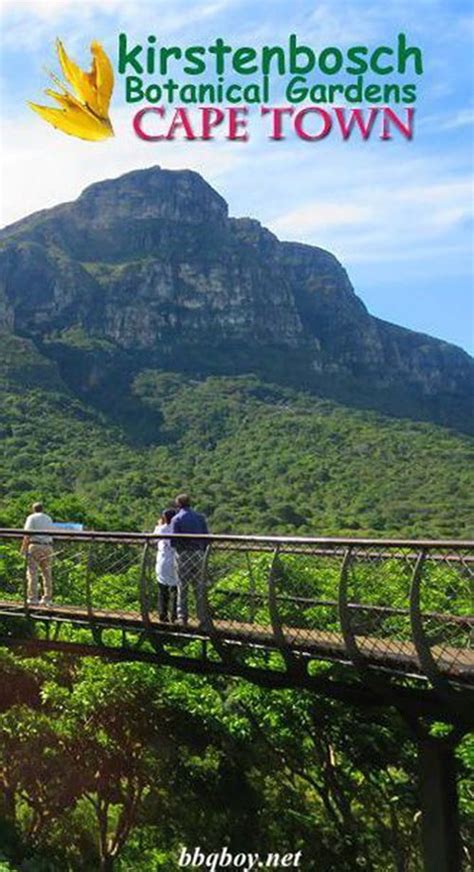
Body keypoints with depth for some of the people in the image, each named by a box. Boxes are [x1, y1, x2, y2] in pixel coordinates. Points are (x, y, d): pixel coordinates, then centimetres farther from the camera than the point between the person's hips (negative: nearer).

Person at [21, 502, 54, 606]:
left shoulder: (32, 518, 2)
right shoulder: (49, 519, 18)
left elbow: (27, 534, -8)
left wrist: (23, 548, -4)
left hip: (35, 546, -5)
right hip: (48, 546, 5)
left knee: (32, 573, -4)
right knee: (47, 574, 7)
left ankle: (33, 598, -9)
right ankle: (47, 599, 7)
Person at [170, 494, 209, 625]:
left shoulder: (176, 519, -6)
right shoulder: (200, 517, 6)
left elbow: (173, 541, -10)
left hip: (183, 554, -3)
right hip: (198, 554, 3)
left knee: (182, 587, 4)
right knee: (200, 588, 8)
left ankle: (182, 617, 2)